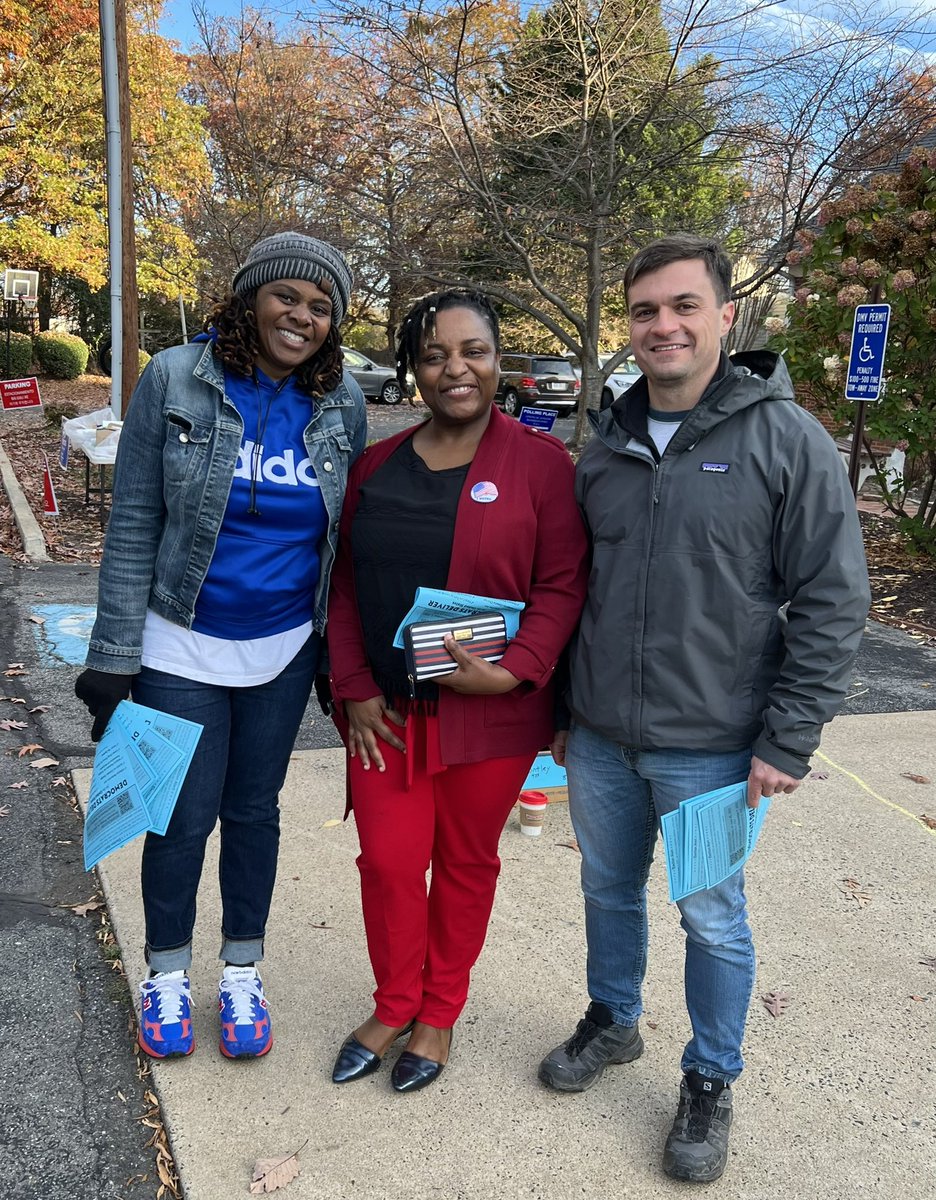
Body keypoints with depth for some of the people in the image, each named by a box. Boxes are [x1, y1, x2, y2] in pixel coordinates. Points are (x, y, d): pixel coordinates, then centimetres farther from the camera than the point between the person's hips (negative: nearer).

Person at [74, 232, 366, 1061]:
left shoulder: (342, 403, -1)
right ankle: (168, 974, 32)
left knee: (254, 809, 15)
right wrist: (115, 654, -10)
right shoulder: (176, 381, -9)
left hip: (285, 650, 3)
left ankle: (242, 973, 34)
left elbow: (346, 533, 5)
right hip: (184, 647, -2)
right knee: (185, 817, 7)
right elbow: (133, 524, -8)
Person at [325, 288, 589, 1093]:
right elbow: (346, 582, 8)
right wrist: (355, 687, -1)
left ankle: (439, 1014, 35)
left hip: (489, 715, -3)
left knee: (465, 863, 13)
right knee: (388, 862, 9)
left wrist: (512, 673, -21)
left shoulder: (539, 462, -7)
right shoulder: (378, 466, 6)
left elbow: (563, 586, -9)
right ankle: (393, 1007, 35)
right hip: (385, 710, 3)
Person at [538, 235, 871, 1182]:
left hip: (709, 747, -4)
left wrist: (787, 742, -13)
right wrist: (561, 708, 14)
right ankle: (612, 1023, 45)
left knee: (711, 917, 11)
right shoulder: (608, 443, 5)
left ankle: (710, 1083, 33)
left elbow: (831, 604, -10)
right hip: (599, 736, 5)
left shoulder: (787, 440, -10)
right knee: (608, 889, 20)